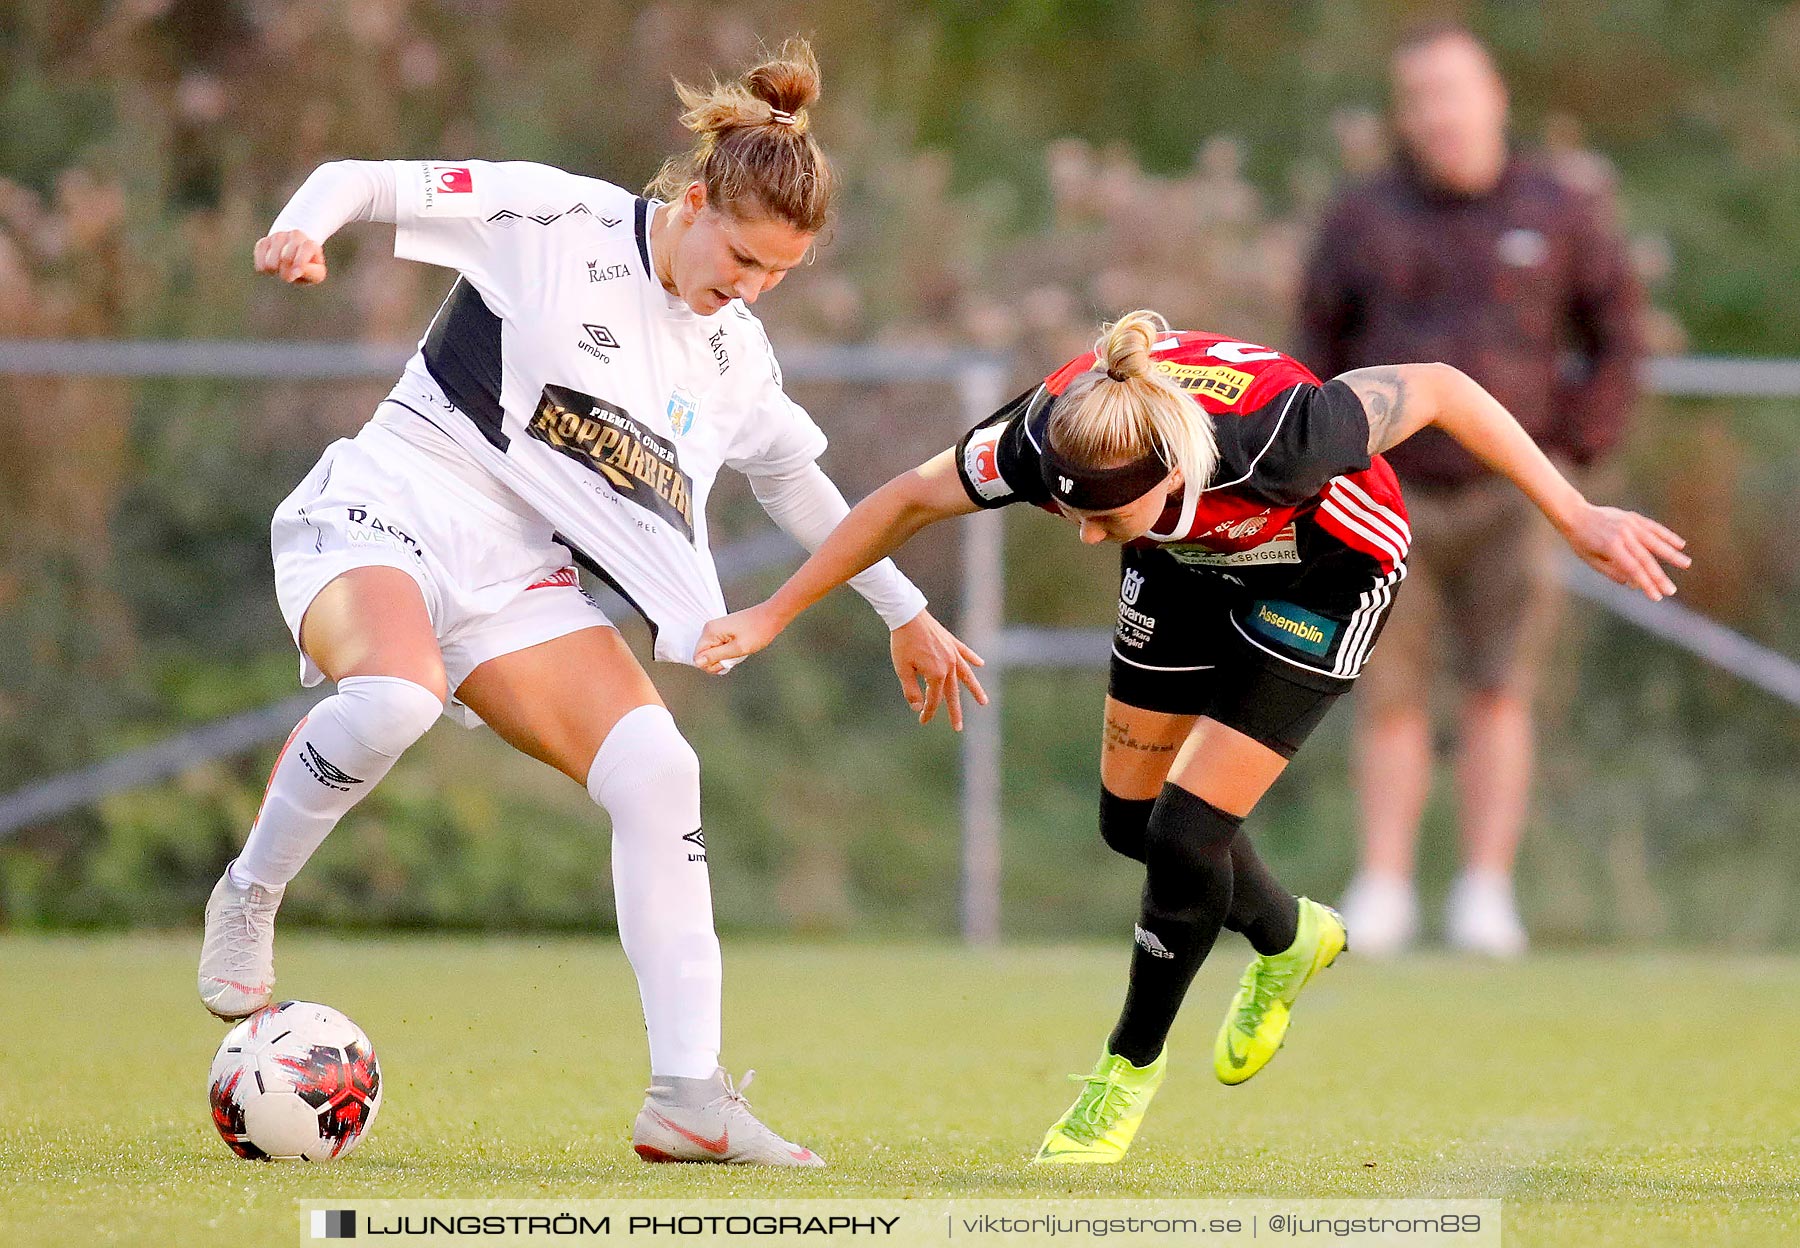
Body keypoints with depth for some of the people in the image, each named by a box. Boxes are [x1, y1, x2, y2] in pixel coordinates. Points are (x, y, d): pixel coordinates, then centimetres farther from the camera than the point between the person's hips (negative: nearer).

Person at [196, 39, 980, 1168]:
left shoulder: (736, 356, 11)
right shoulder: (554, 220, -6)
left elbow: (793, 479, 29)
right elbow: (364, 182, -5)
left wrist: (904, 611, 33)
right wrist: (304, 227, -27)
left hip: (522, 579, 6)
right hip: (387, 514, -6)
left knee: (659, 770, -15)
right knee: (396, 697, -39)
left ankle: (689, 1099, -14)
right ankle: (248, 900, -11)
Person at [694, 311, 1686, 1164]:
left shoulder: (1268, 435, -44)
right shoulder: (1049, 437, -33)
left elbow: (1440, 390, -30)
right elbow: (907, 500, -14)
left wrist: (1577, 519, -27)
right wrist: (772, 616, -9)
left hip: (1325, 573, -5)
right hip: (1190, 562, 5)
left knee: (1186, 828, -11)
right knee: (1129, 817, 10)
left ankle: (1132, 1066, 12)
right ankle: (1288, 939, 41)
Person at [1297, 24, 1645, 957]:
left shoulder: (1558, 213, -2)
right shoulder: (1363, 219, 0)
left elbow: (1617, 335, 6)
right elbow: (1320, 346, 9)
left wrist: (1578, 451, -4)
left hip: (1507, 492, -1)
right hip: (1393, 493, 1)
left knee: (1497, 696, -6)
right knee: (1389, 702, -1)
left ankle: (1485, 900, -3)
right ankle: (1383, 895, 5)